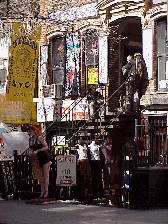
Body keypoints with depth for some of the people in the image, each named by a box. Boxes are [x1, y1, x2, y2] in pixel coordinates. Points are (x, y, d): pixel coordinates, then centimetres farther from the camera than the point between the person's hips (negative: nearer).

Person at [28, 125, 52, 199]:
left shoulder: (39, 138, -13)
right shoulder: (30, 139, 8)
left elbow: (46, 147, -18)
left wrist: (37, 150, -25)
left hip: (46, 157, -8)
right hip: (39, 158, 8)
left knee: (46, 174, -11)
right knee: (41, 175, 7)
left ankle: (46, 192, -13)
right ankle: (42, 192, 7)